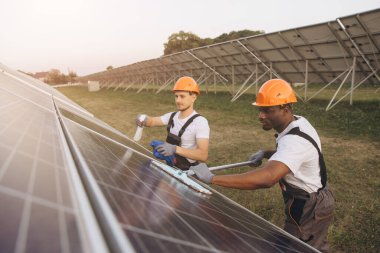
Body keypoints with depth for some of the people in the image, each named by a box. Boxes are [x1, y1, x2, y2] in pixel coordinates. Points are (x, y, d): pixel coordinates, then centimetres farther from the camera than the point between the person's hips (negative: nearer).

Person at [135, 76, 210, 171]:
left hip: (187, 172, -6)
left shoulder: (200, 122, -19)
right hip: (170, 166, 6)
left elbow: (203, 155, -27)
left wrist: (176, 149, -38)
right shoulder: (172, 116, 5)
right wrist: (144, 119, -13)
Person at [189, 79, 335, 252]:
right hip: (315, 201, 9)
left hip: (308, 209, -9)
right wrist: (266, 154, -3)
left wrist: (212, 178, -52)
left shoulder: (295, 140, -36)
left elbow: (267, 178, -51)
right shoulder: (298, 123, -4)